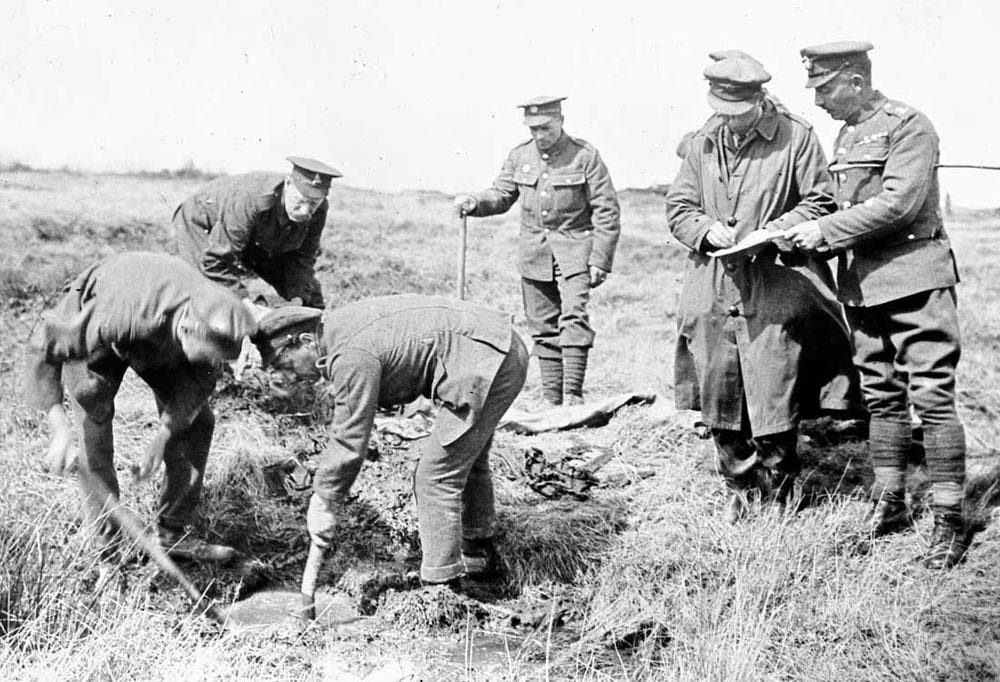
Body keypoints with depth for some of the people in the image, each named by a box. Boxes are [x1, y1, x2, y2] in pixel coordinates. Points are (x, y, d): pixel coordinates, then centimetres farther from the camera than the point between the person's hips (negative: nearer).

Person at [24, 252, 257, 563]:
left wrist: (164, 432, -22)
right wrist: (60, 429, -37)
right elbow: (44, 349, -35)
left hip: (161, 343, 4)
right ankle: (108, 543, 1)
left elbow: (201, 377, -15)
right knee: (94, 435, -12)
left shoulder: (217, 318, -34)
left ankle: (172, 534, 5)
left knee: (197, 420, -3)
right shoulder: (117, 316, -48)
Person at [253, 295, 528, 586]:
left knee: (437, 475, -6)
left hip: (488, 361, -11)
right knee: (467, 461, 26)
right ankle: (480, 557, 44)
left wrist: (324, 504, -5)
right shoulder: (337, 326, 11)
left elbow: (350, 441, -16)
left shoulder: (352, 357, -20)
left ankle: (441, 581, 3)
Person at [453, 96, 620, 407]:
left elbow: (606, 211, -6)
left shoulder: (585, 155, -6)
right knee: (543, 328, 8)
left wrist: (600, 259, -11)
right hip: (534, 253, 5)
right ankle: (551, 399, 15)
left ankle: (573, 395, -15)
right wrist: (474, 202, -12)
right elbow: (501, 194, 11)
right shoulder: (520, 155, 7)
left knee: (574, 317, -17)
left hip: (574, 249, -4)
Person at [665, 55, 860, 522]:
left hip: (776, 288, -4)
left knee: (774, 395, -4)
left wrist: (773, 231, -14)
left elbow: (821, 203, 0)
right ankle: (738, 488, 23)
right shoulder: (702, 144, 10)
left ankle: (777, 495, 13)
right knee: (718, 393, 7)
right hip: (713, 287, 4)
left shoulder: (795, 137, -2)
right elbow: (678, 208, 12)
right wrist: (708, 229, -8)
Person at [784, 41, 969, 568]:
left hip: (913, 278, -8)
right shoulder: (846, 135, 17)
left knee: (931, 398, -7)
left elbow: (897, 203, -19)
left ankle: (950, 520, -2)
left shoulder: (909, 127, -9)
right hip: (861, 283, 8)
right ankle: (890, 504, 22)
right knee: (880, 399, 12)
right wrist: (814, 239, 2)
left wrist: (825, 230, -16)